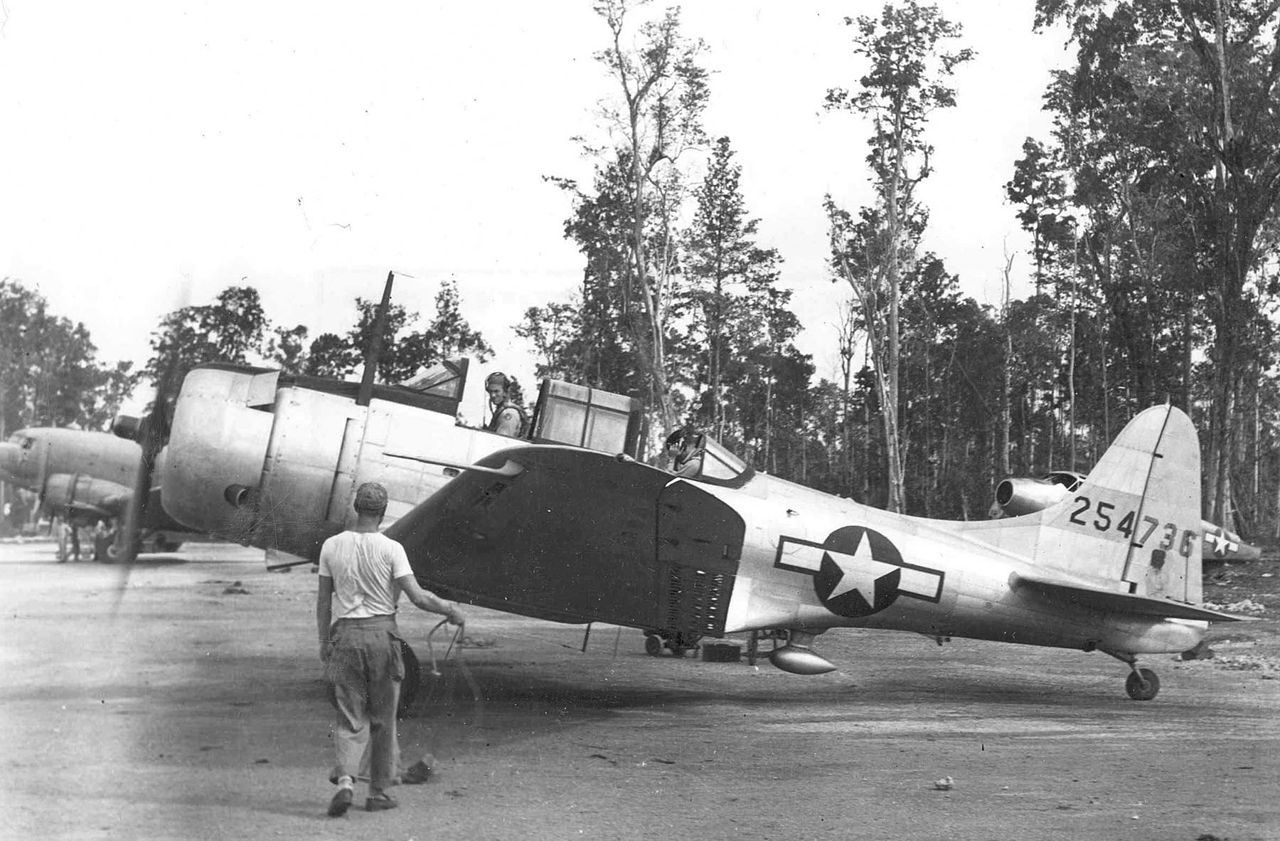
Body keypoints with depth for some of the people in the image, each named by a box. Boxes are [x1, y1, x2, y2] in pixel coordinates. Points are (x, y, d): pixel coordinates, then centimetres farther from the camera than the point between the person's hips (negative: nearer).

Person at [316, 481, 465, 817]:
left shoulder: (332, 546, 1)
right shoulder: (390, 549, -9)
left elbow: (323, 600, 6)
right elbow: (417, 596, -13)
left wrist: (324, 642, 16)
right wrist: (450, 610, 3)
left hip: (346, 635, 2)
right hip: (381, 632, -2)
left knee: (350, 717, 7)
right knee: (383, 719, 11)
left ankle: (345, 780, -13)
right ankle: (378, 792, 17)